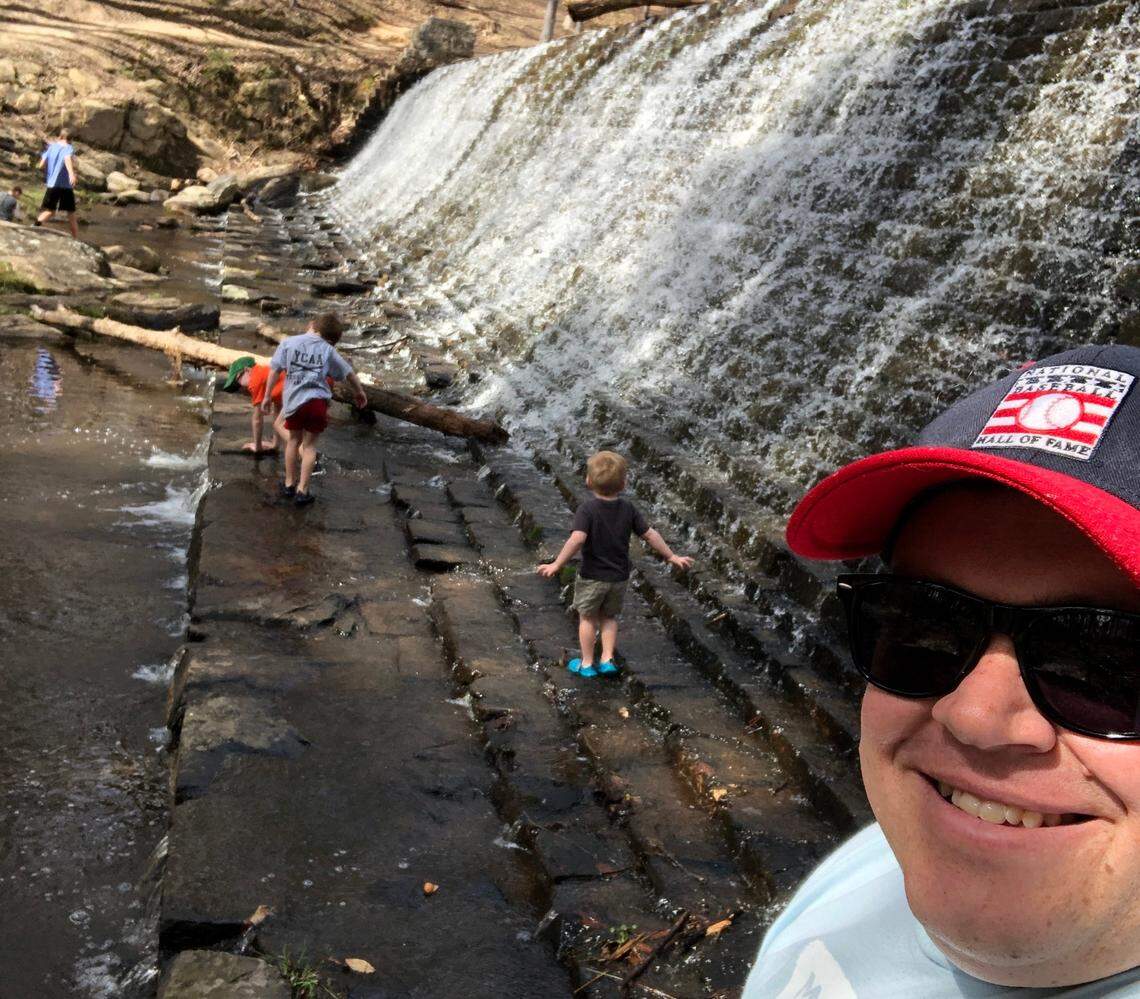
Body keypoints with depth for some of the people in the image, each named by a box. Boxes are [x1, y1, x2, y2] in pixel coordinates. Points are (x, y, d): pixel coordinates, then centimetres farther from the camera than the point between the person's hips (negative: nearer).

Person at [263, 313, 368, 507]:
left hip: (294, 400, 1)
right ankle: (302, 491, 7)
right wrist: (360, 392, 31)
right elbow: (349, 373, 15)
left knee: (294, 440, 20)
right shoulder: (328, 350, 6)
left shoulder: (288, 343, 6)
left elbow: (274, 370, 4)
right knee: (309, 444, 10)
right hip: (317, 401, -1)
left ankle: (289, 484, 31)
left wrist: (268, 396, 13)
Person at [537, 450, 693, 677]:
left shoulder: (587, 509, -18)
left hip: (592, 577, -3)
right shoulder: (628, 509, -6)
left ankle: (586, 664, 23)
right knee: (609, 617, 23)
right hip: (619, 577, 3)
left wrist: (557, 565, -29)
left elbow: (577, 539, -31)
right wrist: (672, 557, 8)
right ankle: (607, 659, 17)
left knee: (588, 618, 15)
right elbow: (650, 534, -2)